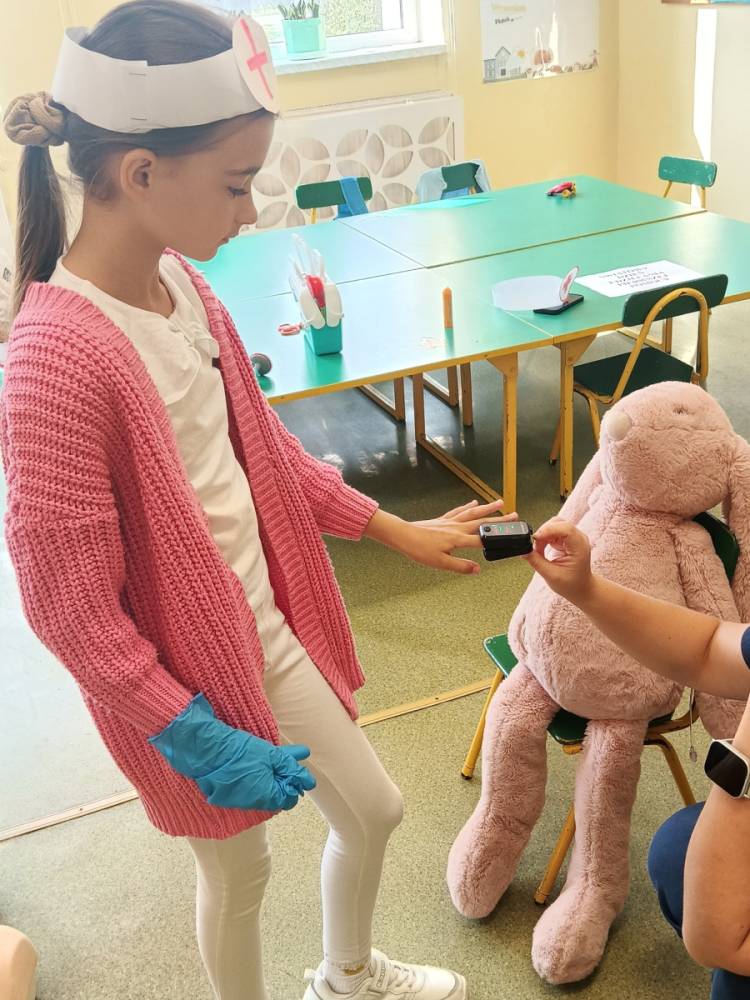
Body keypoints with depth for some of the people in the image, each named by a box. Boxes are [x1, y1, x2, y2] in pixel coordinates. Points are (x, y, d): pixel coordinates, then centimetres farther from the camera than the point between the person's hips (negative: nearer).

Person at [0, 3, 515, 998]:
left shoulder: (180, 283, -5)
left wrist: (396, 530, 11)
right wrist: (198, 740, -18)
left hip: (271, 628, 8)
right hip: (184, 680, -7)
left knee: (374, 812, 23)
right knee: (239, 871, 18)